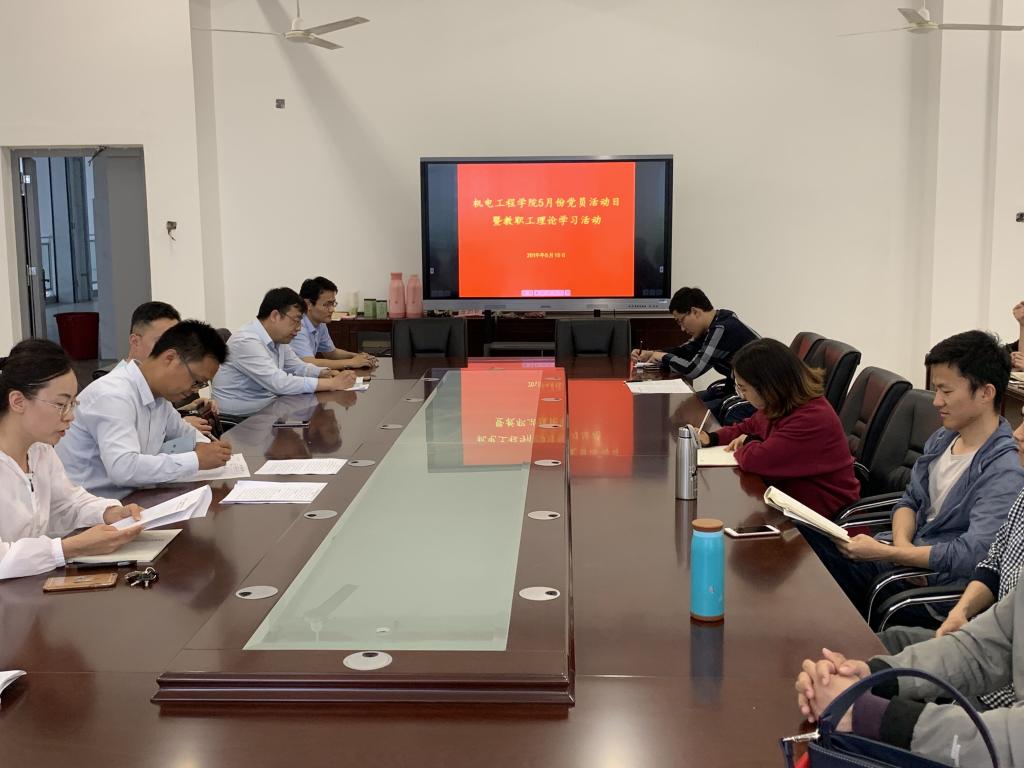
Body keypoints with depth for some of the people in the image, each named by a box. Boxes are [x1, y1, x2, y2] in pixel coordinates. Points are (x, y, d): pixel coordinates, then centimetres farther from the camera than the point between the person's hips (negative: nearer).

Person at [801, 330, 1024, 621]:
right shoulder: (943, 437, 7)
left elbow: (971, 555, -26)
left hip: (941, 582, -8)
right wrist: (902, 544, -10)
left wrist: (886, 553, -23)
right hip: (907, 553, 8)